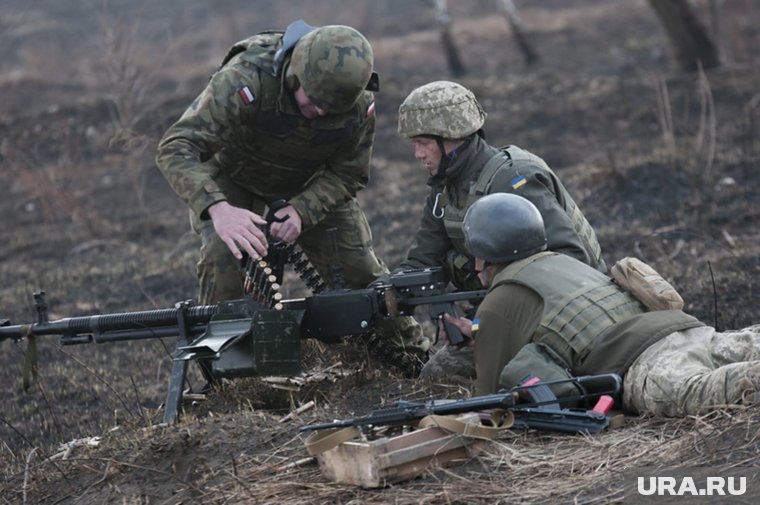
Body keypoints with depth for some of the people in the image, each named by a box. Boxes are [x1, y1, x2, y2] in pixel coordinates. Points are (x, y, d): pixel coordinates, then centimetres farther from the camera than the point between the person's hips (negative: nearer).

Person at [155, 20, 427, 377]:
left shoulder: (360, 104, -27)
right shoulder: (246, 80, -41)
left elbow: (346, 175, -12)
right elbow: (175, 149, -46)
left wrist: (302, 211, -32)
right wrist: (218, 208, -62)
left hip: (310, 186, 3)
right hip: (233, 178, -3)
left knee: (357, 266, 0)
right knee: (224, 257, -28)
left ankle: (412, 353, 24)